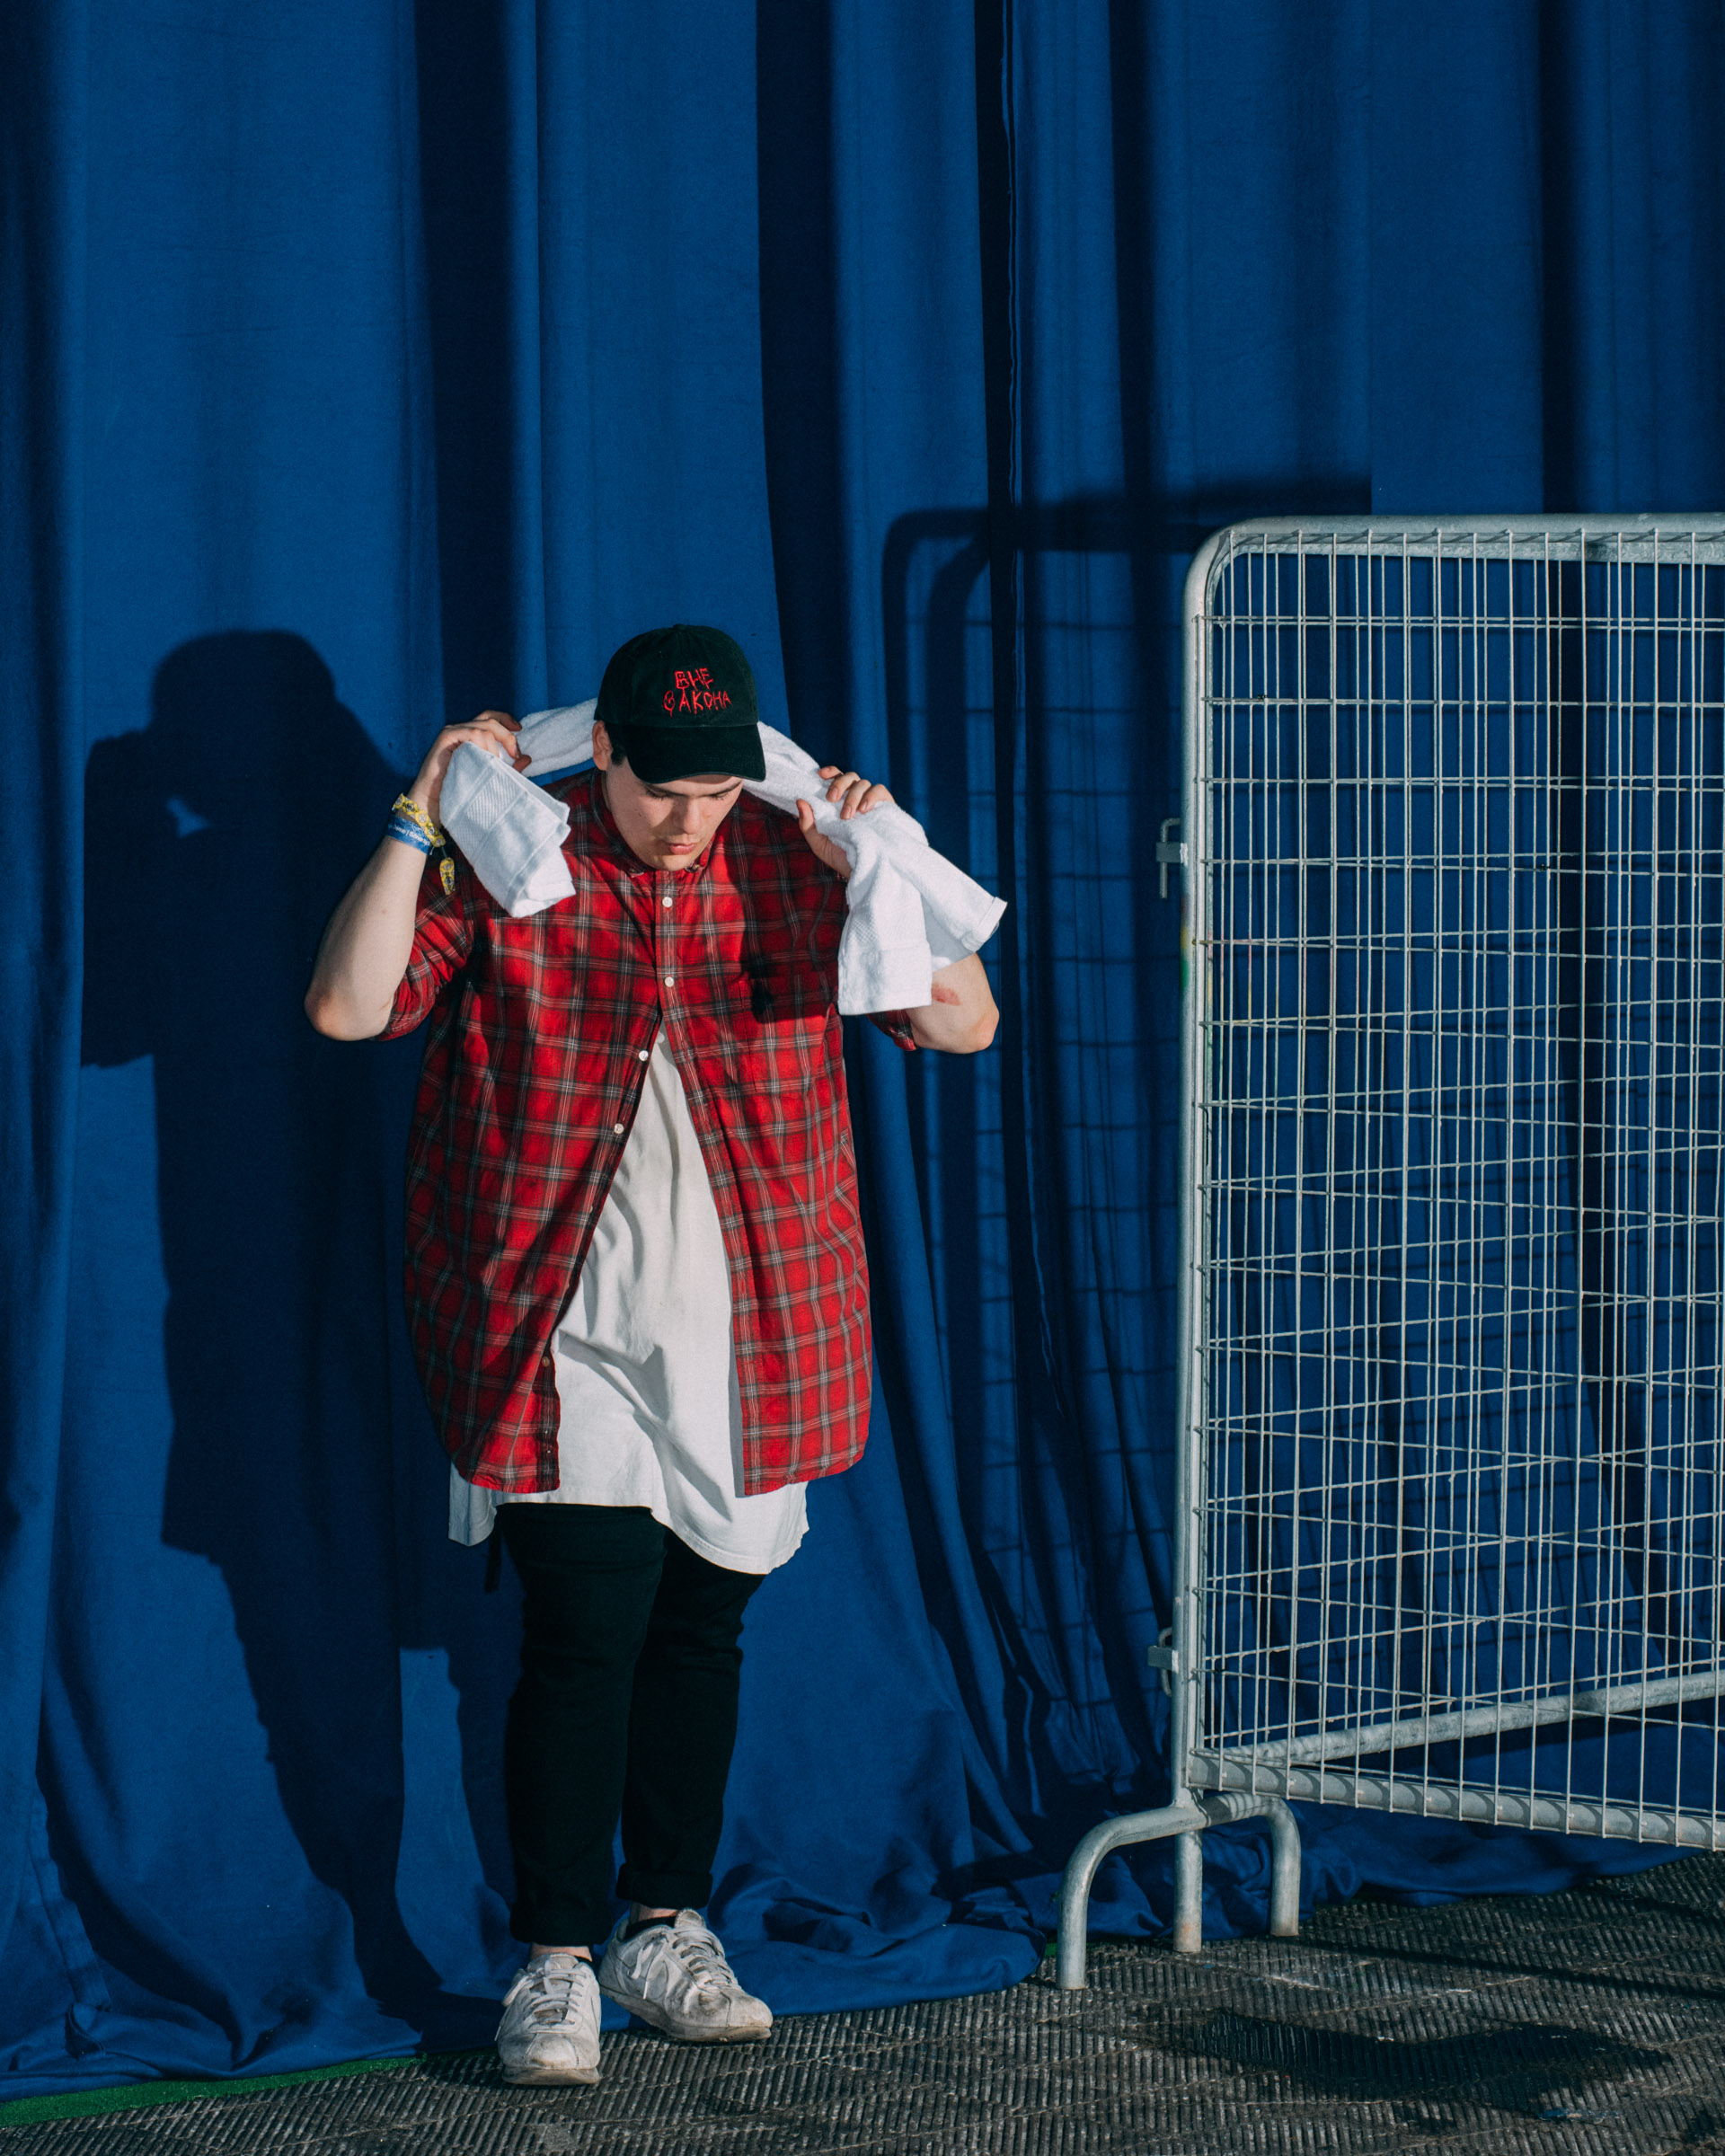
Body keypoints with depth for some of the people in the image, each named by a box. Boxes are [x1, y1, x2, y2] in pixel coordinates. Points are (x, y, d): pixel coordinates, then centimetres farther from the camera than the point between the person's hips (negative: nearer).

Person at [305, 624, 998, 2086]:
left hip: (749, 1345, 3)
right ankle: (556, 1964, 2)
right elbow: (347, 1008, -12)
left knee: (702, 1631, 11)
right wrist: (419, 826, -18)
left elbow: (965, 1021, -2)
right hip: (569, 1346, -3)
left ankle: (664, 1932, 25)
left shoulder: (794, 865, 2)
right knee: (585, 1636, -8)